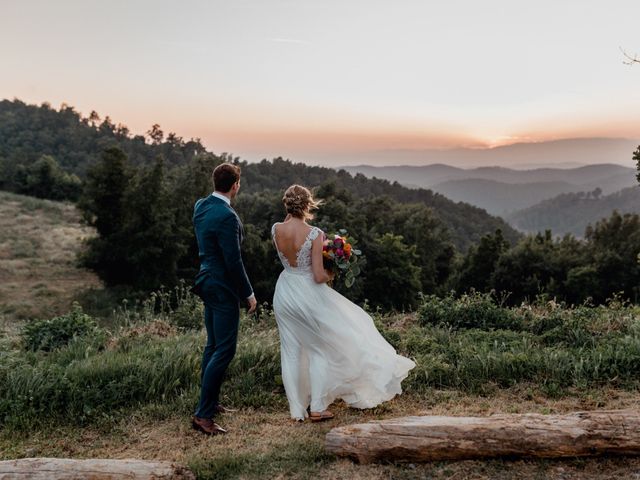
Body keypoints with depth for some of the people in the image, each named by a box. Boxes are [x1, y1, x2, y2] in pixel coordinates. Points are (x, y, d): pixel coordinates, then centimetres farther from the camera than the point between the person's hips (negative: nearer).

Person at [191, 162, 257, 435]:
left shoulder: (200, 206, 6)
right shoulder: (226, 216, -22)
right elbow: (233, 261, -20)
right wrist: (248, 294, -12)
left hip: (207, 282, 10)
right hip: (223, 287, -10)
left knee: (213, 345, 18)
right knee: (224, 350, -4)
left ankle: (211, 402, 30)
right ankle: (203, 414, -2)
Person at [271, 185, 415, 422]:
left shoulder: (276, 230, -7)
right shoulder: (314, 233, -19)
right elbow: (319, 276, -20)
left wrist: (291, 216, 9)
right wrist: (331, 274, 1)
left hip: (284, 293, 5)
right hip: (307, 293, -5)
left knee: (292, 351, 14)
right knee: (320, 349, 12)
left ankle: (297, 408, 22)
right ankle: (317, 408, 16)